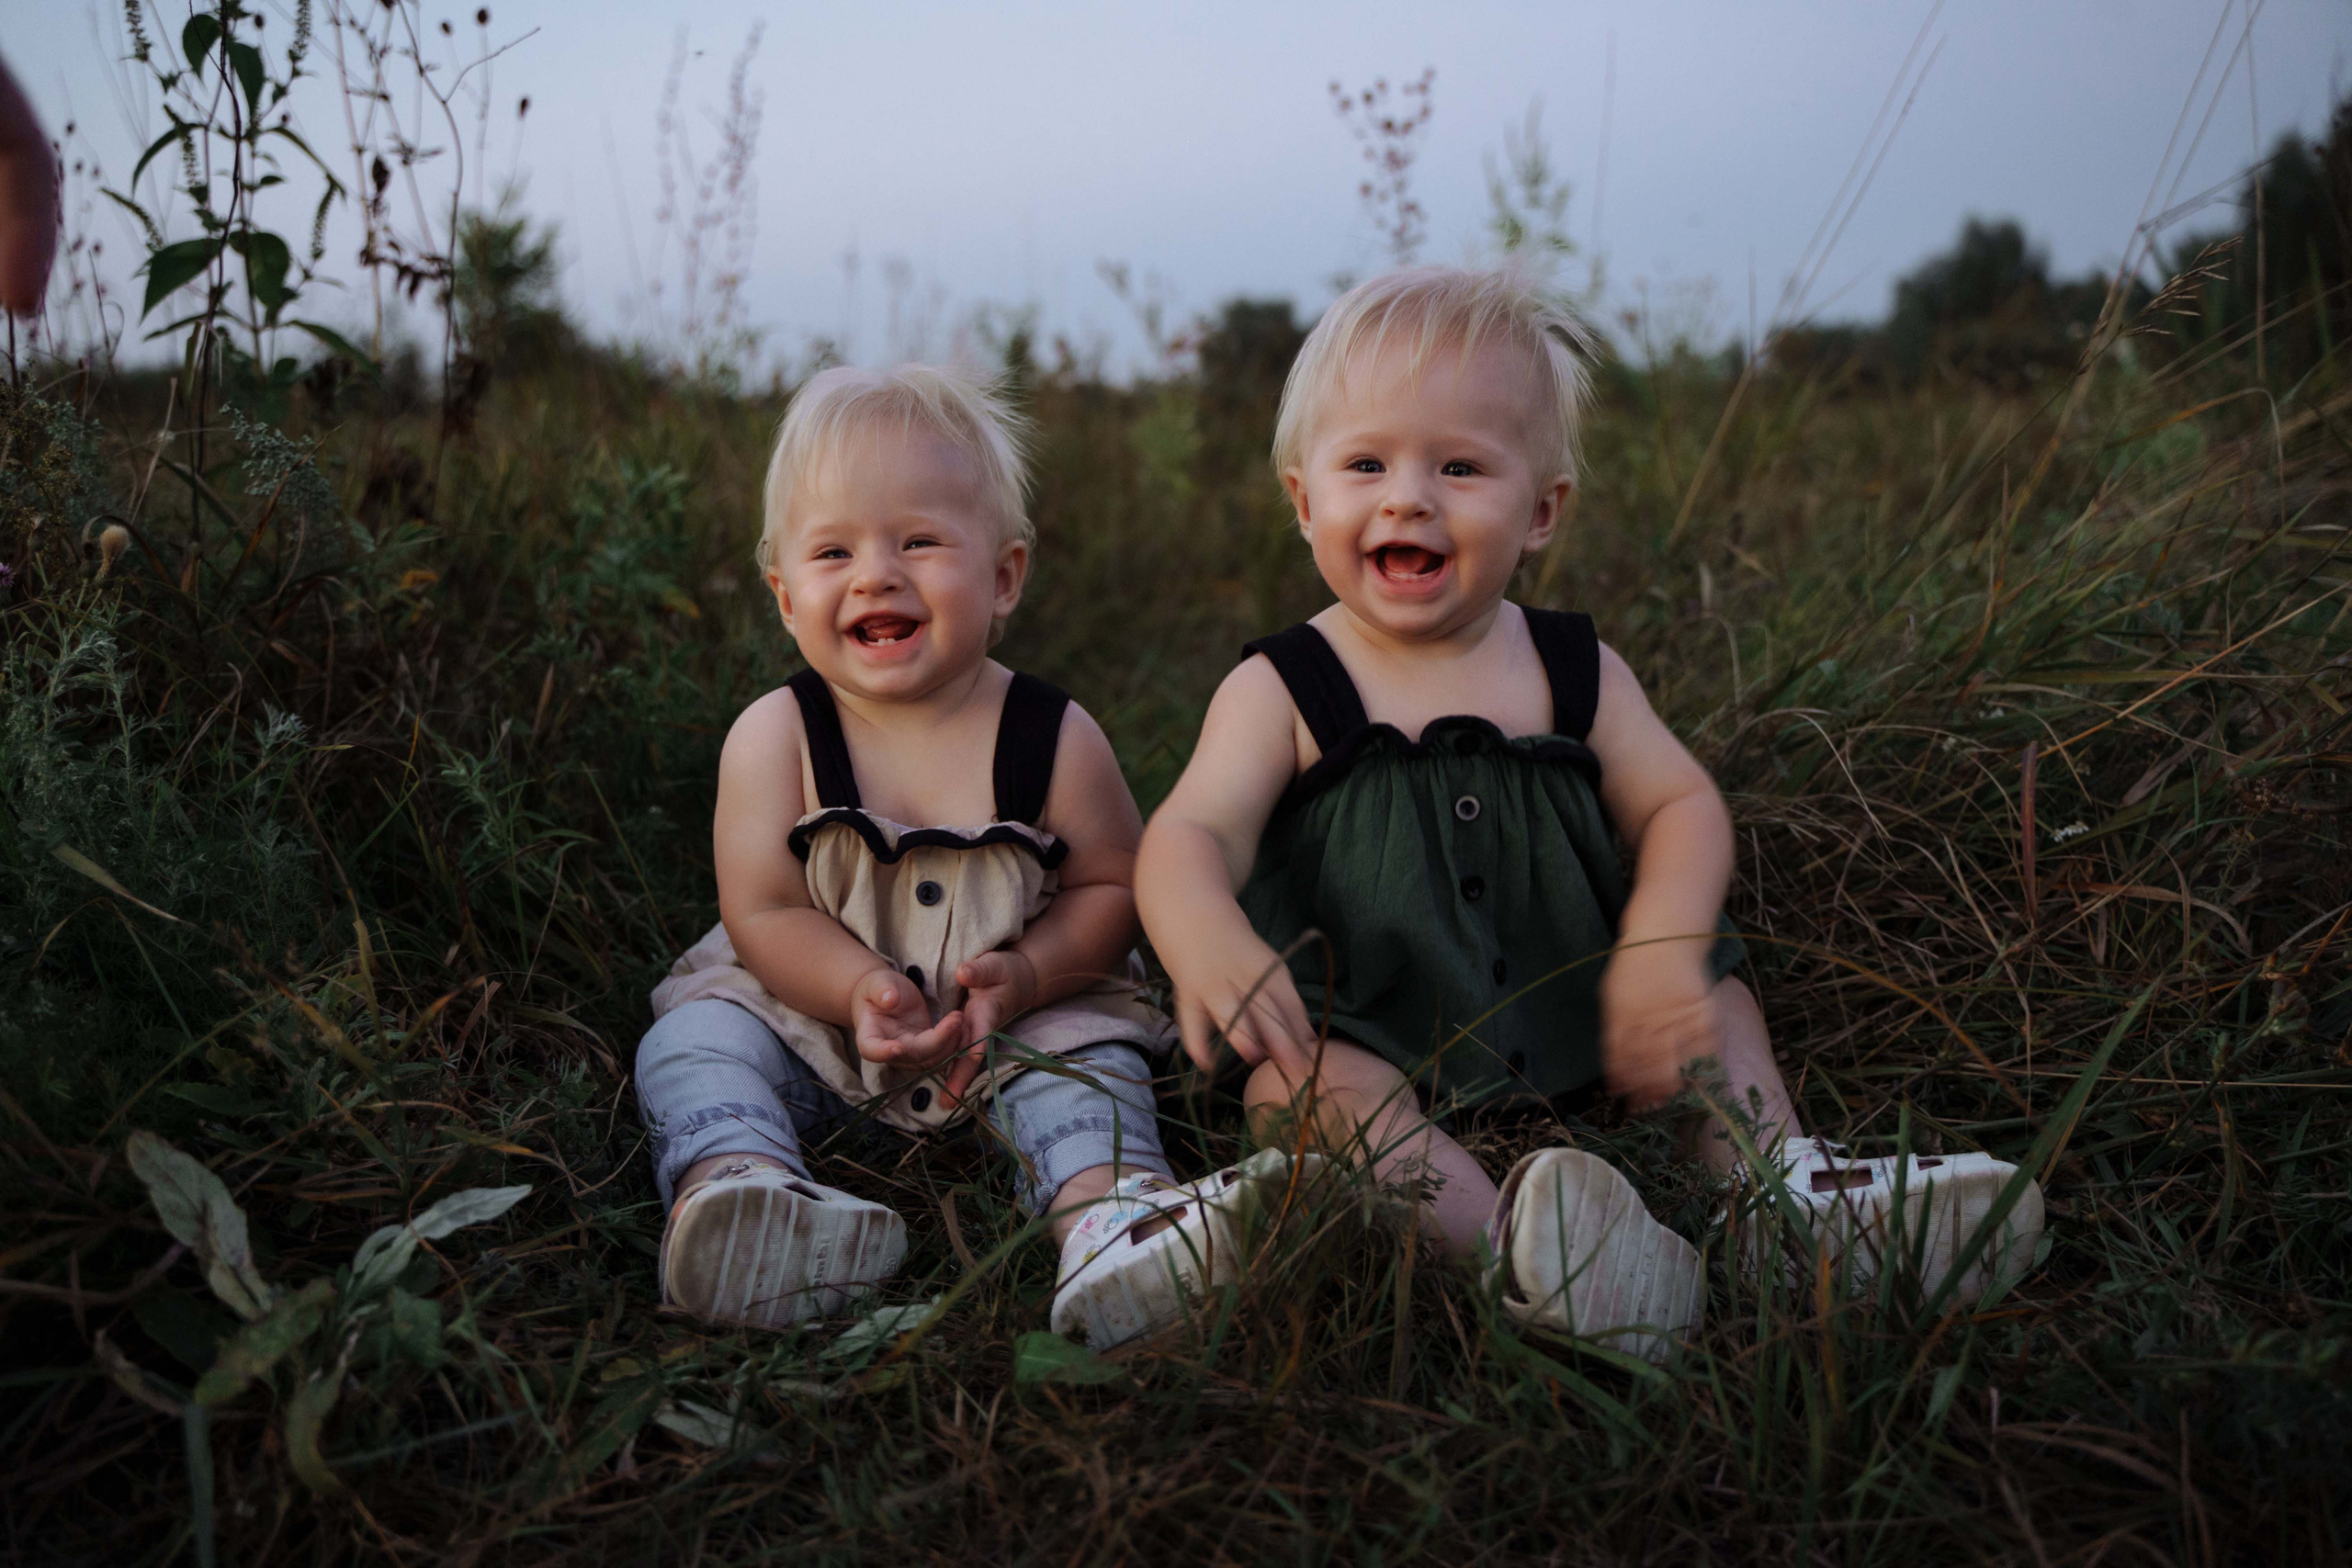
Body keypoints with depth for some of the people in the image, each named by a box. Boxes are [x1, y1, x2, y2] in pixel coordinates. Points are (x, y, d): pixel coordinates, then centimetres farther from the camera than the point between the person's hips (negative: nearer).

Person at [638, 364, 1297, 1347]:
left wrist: (1021, 977, -22)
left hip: (1022, 1019, 0)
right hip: (811, 1011, 0)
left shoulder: (1056, 740, -10)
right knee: (693, 1041, -20)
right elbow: (764, 912, -11)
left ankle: (1107, 1206, -42)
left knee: (1088, 1050, -24)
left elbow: (1109, 888, -3)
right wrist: (862, 991, -29)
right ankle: (734, 1183, -42)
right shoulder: (773, 737, -10)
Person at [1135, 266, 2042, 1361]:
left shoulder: (1573, 671, 4)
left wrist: (1664, 944, -21)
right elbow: (1193, 833, -19)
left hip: (1573, 1020, 4)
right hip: (1375, 1048, -4)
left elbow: (1680, 805, 1)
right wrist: (1206, 941, -43)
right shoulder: (1281, 691, -6)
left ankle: (1780, 1178, -10)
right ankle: (1502, 1239, -47)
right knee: (1300, 1079, -32)